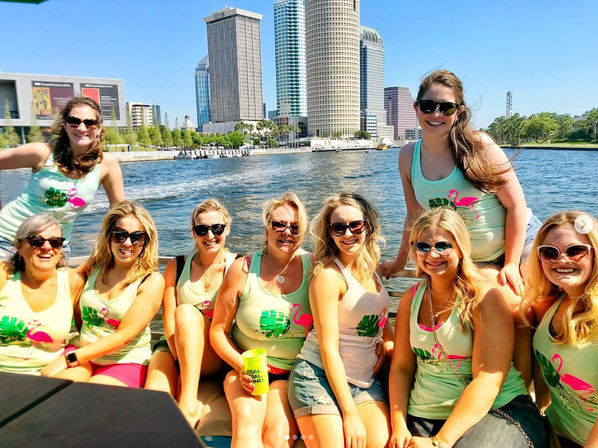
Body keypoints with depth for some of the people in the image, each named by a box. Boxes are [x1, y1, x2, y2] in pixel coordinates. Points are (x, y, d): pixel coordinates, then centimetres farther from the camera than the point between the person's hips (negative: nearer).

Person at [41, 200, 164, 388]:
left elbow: (124, 336, -13)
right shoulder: (93, 266, 5)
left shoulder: (152, 280, -10)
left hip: (126, 361, -4)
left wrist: (69, 359, -15)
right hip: (82, 354, 4)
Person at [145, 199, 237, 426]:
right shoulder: (176, 267, 5)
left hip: (217, 356, 0)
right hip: (175, 347, 0)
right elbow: (169, 322, -2)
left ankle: (188, 404, -31)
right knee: (153, 399, -34)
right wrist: (184, 364, -16)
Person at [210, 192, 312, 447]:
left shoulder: (314, 268, -2)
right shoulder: (243, 269, -2)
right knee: (247, 424, -28)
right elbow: (218, 331, 4)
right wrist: (242, 367, -11)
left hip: (294, 373, 0)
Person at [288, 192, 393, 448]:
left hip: (366, 381, 6)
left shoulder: (370, 270, 8)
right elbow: (328, 349, -16)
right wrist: (351, 414, -15)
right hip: (320, 378, -6)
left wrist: (389, 342, 3)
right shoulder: (328, 275, -14)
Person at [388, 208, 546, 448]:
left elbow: (487, 382, -17)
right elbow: (401, 367, 7)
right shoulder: (411, 298, 6)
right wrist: (399, 427, -5)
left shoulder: (486, 296, -10)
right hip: (422, 416, 4)